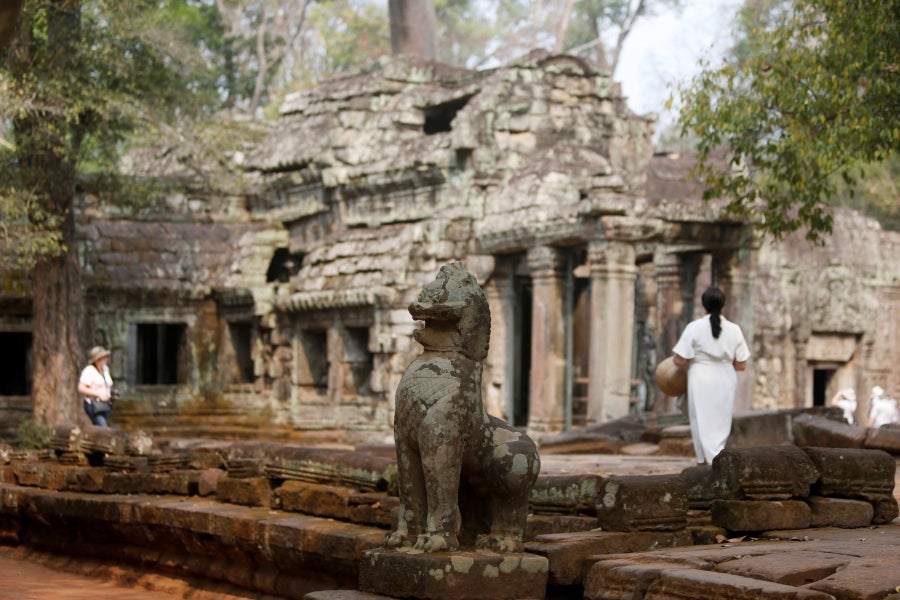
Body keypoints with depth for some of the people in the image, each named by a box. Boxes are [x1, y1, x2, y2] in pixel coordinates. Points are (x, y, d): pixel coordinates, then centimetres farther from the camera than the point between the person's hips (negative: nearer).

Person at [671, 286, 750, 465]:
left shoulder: (694, 328, -9)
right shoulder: (734, 329, -1)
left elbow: (679, 360, -11)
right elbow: (741, 365, 1)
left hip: (701, 381, -3)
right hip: (726, 382, 3)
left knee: (703, 423, 3)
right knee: (721, 424, 14)